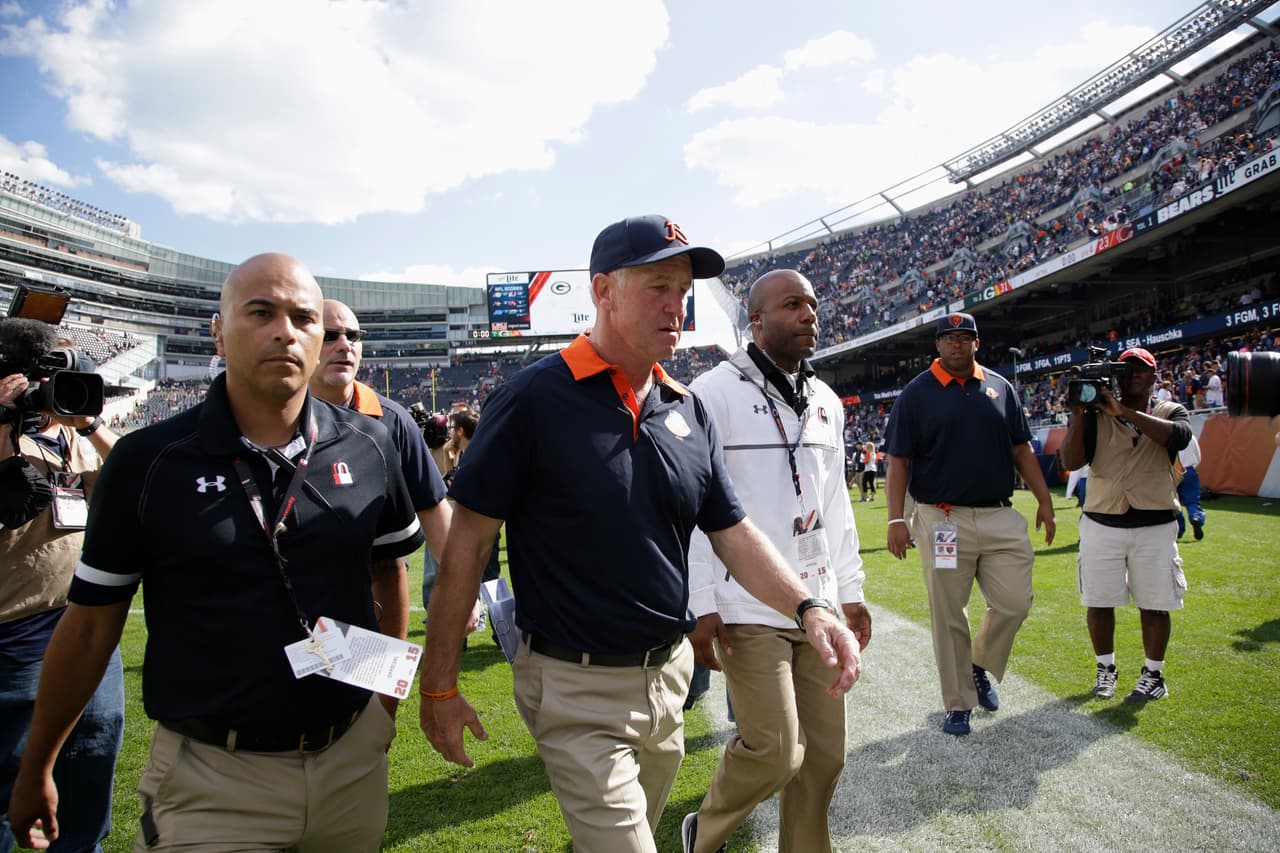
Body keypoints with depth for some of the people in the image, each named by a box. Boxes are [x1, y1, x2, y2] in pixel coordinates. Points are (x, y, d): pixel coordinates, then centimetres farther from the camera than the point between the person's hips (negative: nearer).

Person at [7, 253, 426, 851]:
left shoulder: (369, 447, -4)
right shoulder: (146, 461, -9)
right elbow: (89, 624, -1)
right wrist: (35, 769, 7)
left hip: (354, 758, 3)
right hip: (211, 779, -3)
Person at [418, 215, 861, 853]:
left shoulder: (688, 410, 3)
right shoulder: (533, 397, -15)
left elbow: (732, 532, 6)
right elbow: (468, 542, -13)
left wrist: (807, 607, -9)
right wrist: (439, 685, -10)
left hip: (671, 674, 7)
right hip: (577, 687, -6)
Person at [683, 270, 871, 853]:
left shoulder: (825, 403, 14)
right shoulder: (716, 393, -8)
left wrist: (850, 590, 16)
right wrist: (699, 605, -14)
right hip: (749, 611, -7)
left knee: (825, 752, 11)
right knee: (776, 753, -6)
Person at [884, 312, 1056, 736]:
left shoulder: (1000, 387, 12)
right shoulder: (917, 393, 0)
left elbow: (1021, 448, 17)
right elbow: (898, 461, -3)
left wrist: (1044, 498, 10)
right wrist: (896, 518, -11)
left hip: (1001, 518, 4)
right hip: (944, 521, -3)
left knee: (1015, 603, 3)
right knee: (949, 617, 3)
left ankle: (981, 667, 30)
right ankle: (958, 704, 17)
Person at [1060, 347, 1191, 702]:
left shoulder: (1170, 412, 5)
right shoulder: (1095, 416, 4)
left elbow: (1179, 436, -20)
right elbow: (1071, 460, -9)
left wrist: (1125, 412, -24)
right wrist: (1079, 414, -19)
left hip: (1155, 526, 0)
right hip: (1101, 524, 1)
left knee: (1154, 604, 5)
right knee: (1099, 601, 6)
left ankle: (1153, 674, 22)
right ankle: (1106, 668, 25)